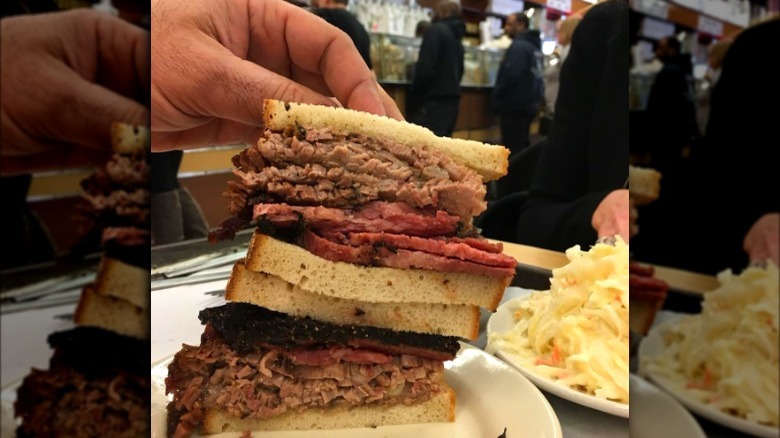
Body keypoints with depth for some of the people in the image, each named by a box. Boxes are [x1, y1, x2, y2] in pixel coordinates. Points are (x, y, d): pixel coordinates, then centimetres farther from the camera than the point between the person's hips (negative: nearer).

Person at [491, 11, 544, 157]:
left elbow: (510, 74, -23)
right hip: (528, 103, 10)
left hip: (515, 104, -10)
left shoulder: (519, 46, -15)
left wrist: (496, 98, -13)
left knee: (511, 149, -6)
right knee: (521, 146, 16)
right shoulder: (534, 46, 15)